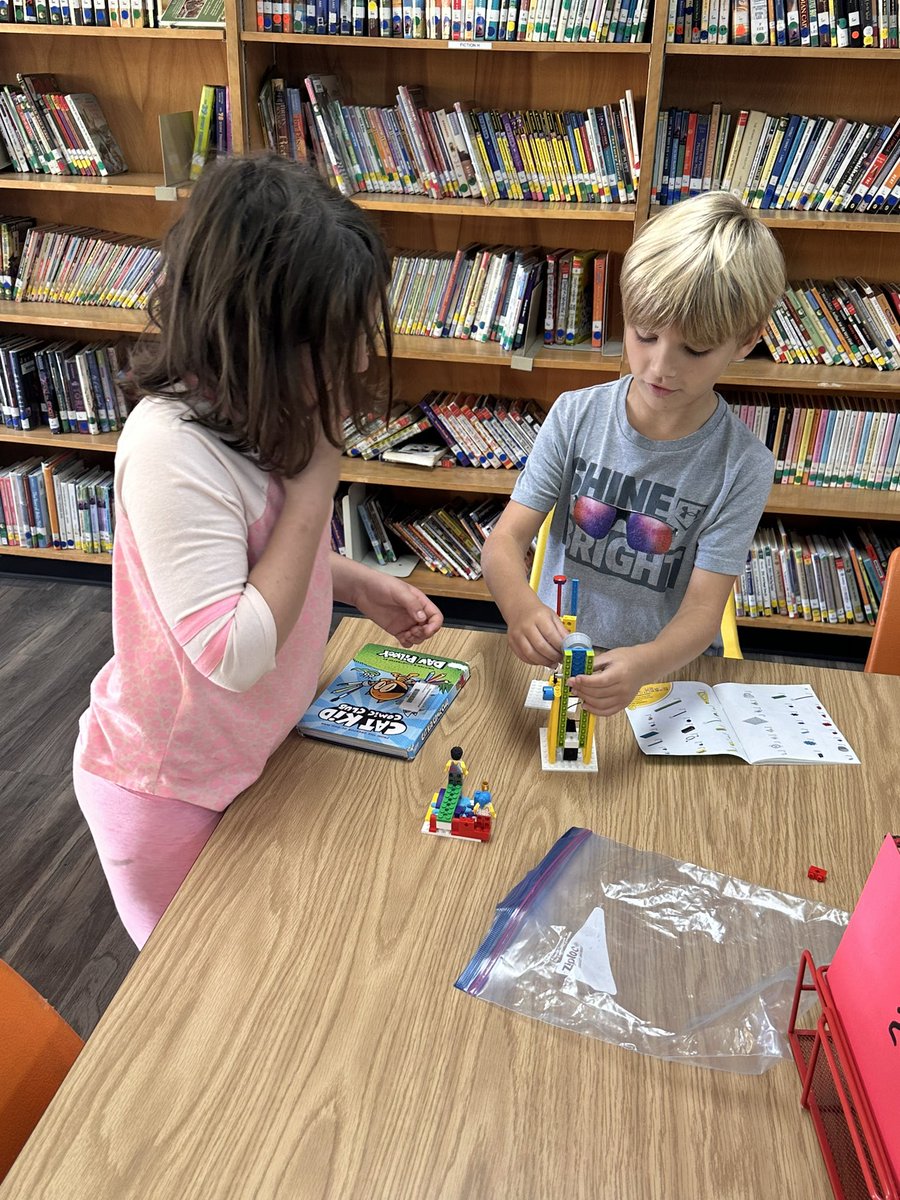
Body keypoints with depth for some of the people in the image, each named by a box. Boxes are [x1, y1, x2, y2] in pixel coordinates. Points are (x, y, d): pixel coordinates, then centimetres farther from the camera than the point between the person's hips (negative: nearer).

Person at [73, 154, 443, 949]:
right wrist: (318, 476, -32)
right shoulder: (173, 449, -34)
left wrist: (361, 585, -5)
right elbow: (234, 655, -36)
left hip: (251, 755, 7)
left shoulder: (257, 414, -8)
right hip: (169, 790, -7)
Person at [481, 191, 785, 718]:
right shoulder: (576, 416, -5)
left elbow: (702, 612, -13)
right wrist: (520, 606, -31)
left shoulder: (742, 466, -9)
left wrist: (643, 666, -36)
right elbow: (507, 540, -8)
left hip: (667, 671, 0)